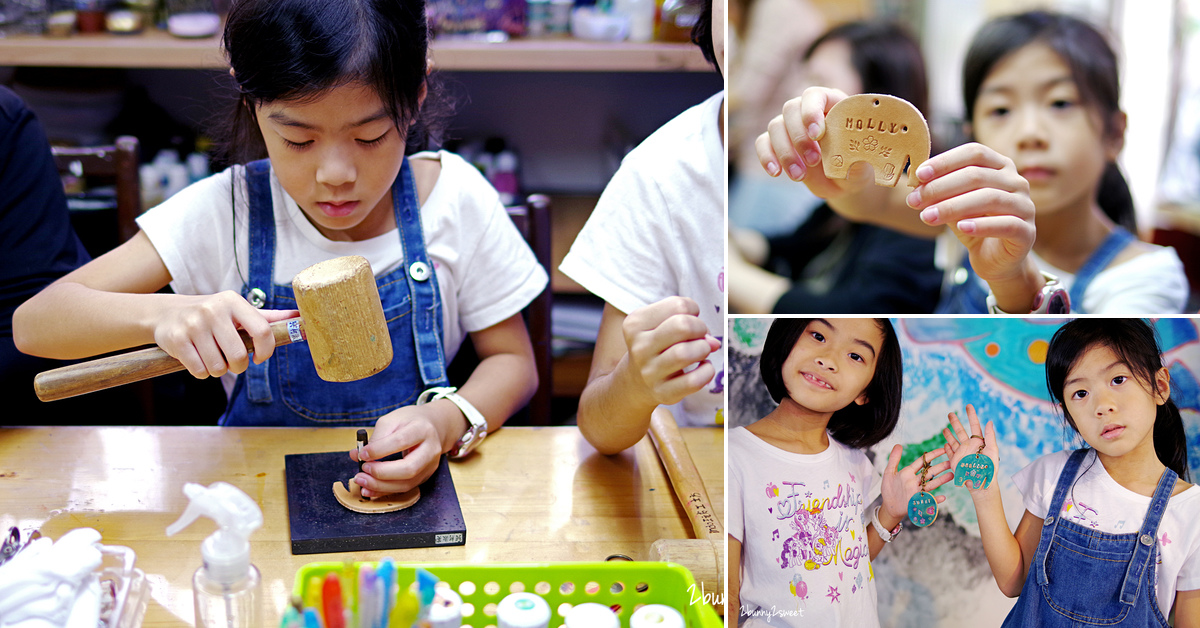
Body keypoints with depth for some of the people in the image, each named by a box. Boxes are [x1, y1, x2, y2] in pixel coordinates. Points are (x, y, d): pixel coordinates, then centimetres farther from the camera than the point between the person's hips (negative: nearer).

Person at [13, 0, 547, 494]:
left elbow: (512, 361, -1)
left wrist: (446, 421, -24)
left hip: (413, 485, 1)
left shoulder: (452, 199, -10)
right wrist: (163, 314, -34)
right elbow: (34, 323, -13)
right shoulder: (227, 209, -11)